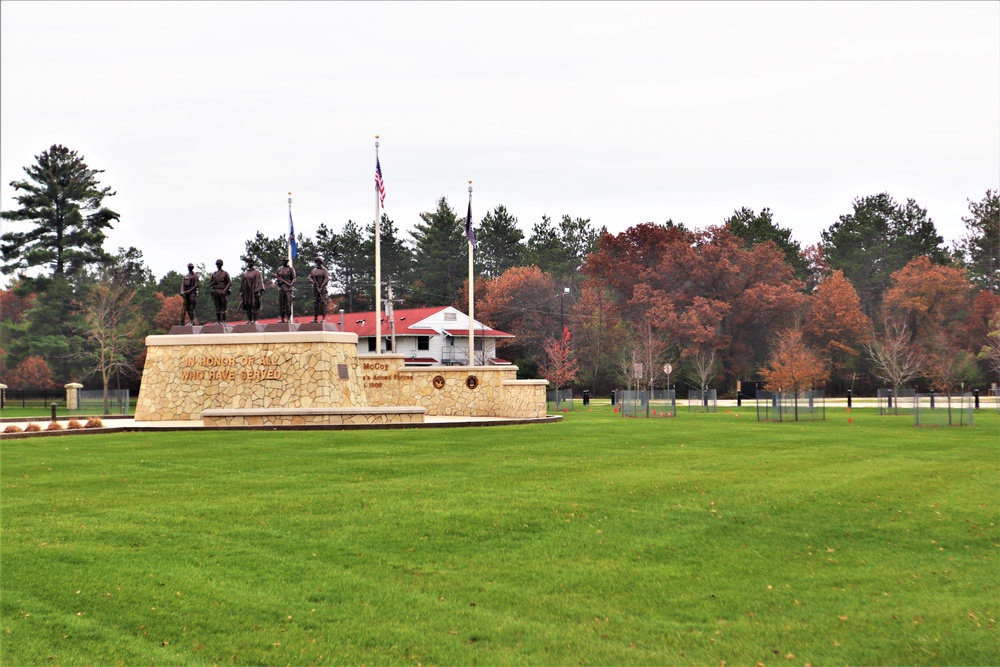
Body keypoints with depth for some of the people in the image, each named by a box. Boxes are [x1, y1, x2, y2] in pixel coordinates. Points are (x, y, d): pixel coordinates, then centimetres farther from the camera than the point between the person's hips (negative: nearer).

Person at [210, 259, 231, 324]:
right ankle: (217, 320, 4)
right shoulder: (214, 274, 15)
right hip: (215, 291, 4)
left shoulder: (225, 273, 3)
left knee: (223, 306, -5)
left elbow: (229, 283, -2)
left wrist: (225, 290, -14)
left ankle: (223, 321, -6)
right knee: (217, 307, 3)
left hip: (223, 292, -4)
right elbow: (211, 283, 21)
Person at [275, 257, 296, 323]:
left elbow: (294, 278, 1)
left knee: (288, 303, -7)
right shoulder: (279, 270, 16)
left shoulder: (291, 269, 6)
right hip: (281, 288, 4)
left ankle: (288, 318, -7)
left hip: (288, 288, -4)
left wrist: (291, 284, -14)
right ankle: (281, 318, 4)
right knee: (281, 303, 1)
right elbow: (278, 278, 17)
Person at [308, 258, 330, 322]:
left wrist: (321, 287, -17)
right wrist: (313, 282, -12)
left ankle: (324, 318, -10)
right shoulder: (313, 270, 15)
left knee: (323, 302, -9)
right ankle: (315, 318, 6)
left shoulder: (324, 270, -1)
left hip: (322, 288, -5)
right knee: (315, 302, 4)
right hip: (315, 288, 5)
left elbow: (326, 279, -10)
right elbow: (309, 277, 11)